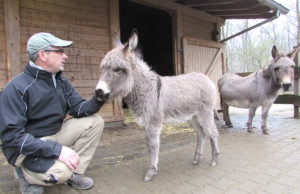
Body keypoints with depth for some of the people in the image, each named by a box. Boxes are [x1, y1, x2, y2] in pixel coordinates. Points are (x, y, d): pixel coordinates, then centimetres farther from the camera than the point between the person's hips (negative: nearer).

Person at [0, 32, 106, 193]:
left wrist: (98, 99, -23)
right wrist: (56, 149, -33)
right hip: (26, 149, -7)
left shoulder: (61, 82, 3)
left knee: (95, 122, -6)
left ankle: (74, 174, 1)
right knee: (61, 170, -32)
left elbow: (79, 109, -1)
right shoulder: (16, 88, -20)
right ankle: (24, 173, 3)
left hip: (56, 134, 7)